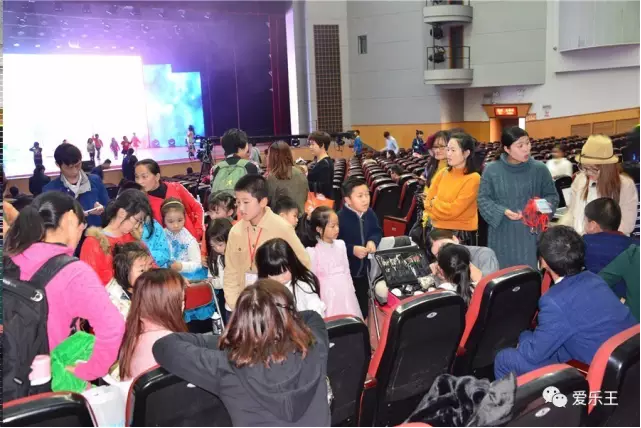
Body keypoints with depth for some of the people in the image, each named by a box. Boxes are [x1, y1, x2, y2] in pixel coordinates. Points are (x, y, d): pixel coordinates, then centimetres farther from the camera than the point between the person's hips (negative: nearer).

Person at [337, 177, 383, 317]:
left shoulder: (369, 213, -4)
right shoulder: (340, 218, -25)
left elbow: (377, 231, 11)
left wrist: (373, 241, -10)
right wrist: (352, 249, -29)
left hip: (364, 269, 6)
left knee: (363, 304, 21)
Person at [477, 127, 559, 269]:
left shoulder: (539, 168, -2)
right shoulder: (492, 170, -4)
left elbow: (552, 195, 7)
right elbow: (483, 200, -1)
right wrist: (503, 211, -17)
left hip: (531, 233, 0)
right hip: (502, 235, 0)